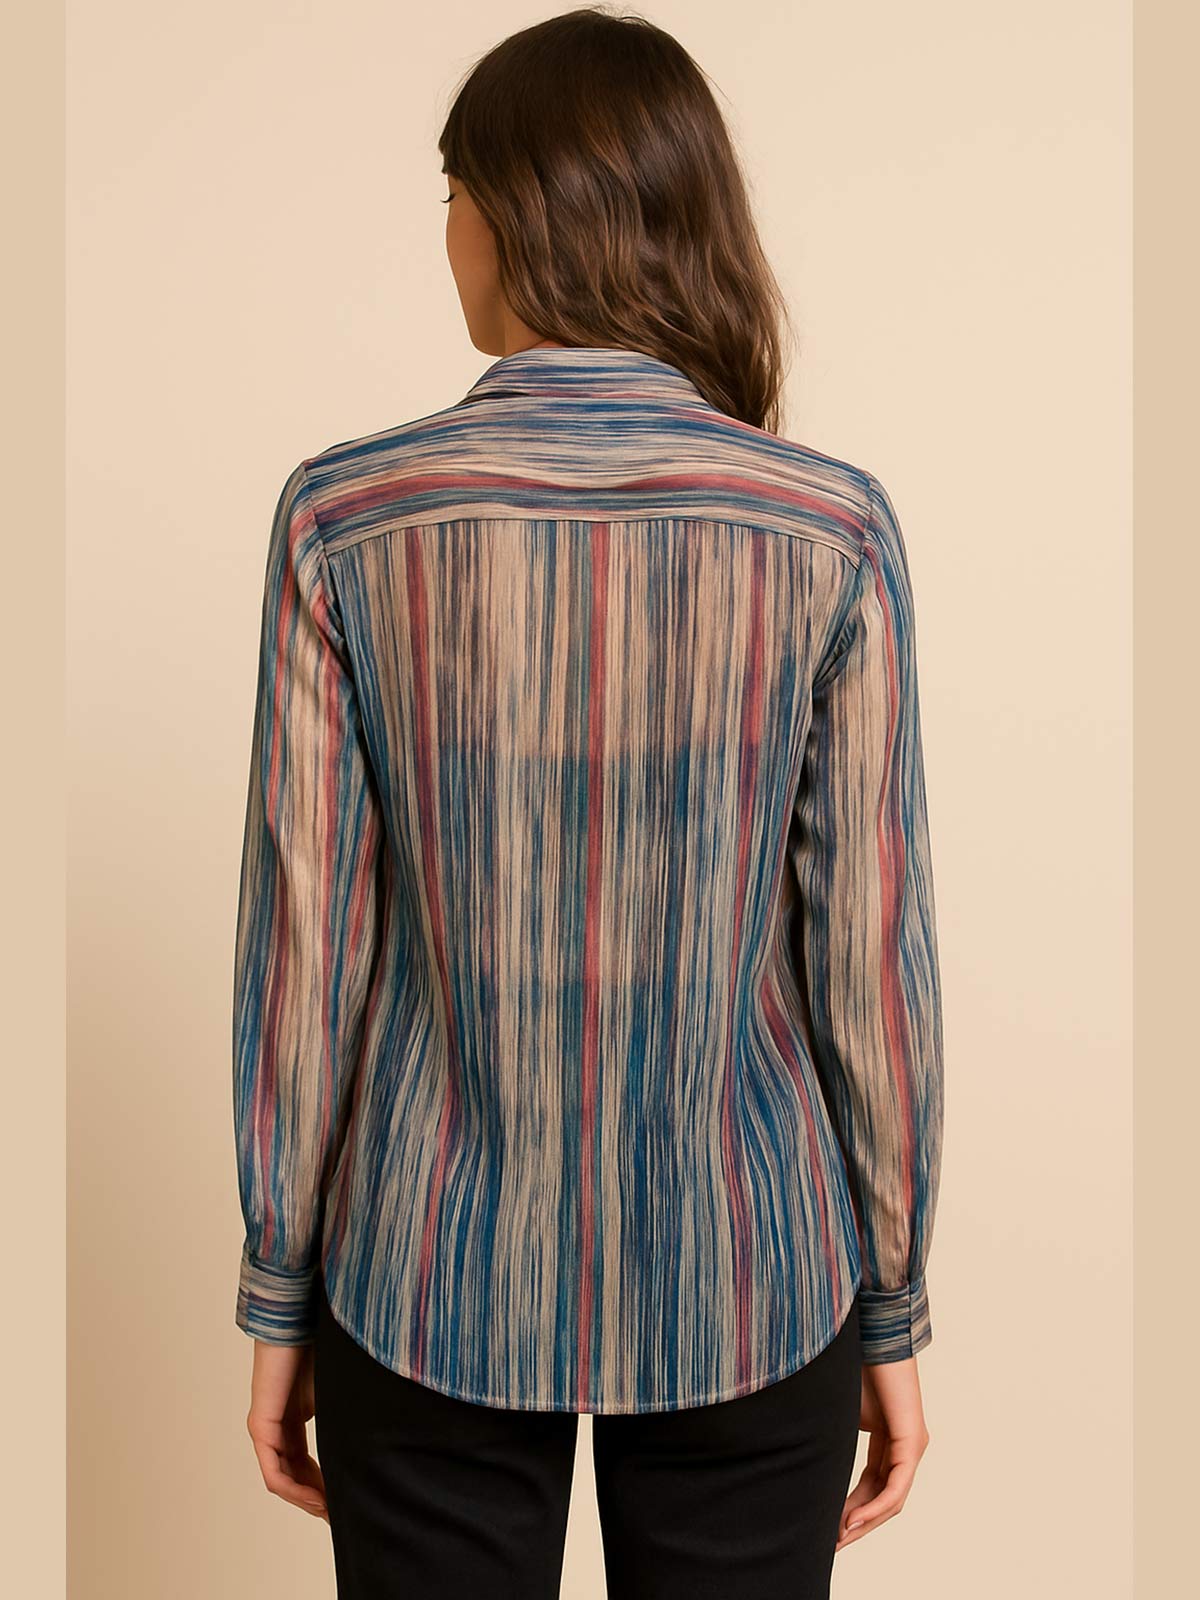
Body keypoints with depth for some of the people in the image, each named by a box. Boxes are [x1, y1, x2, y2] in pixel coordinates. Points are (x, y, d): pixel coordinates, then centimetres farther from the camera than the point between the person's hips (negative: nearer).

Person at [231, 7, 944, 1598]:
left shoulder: (346, 517, -11)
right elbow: (871, 955, -8)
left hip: (432, 1282, 0)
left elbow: (305, 943, -8)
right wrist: (894, 1311, 4)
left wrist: (277, 1297, 4)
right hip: (743, 1285, 1)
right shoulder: (832, 526, -10)